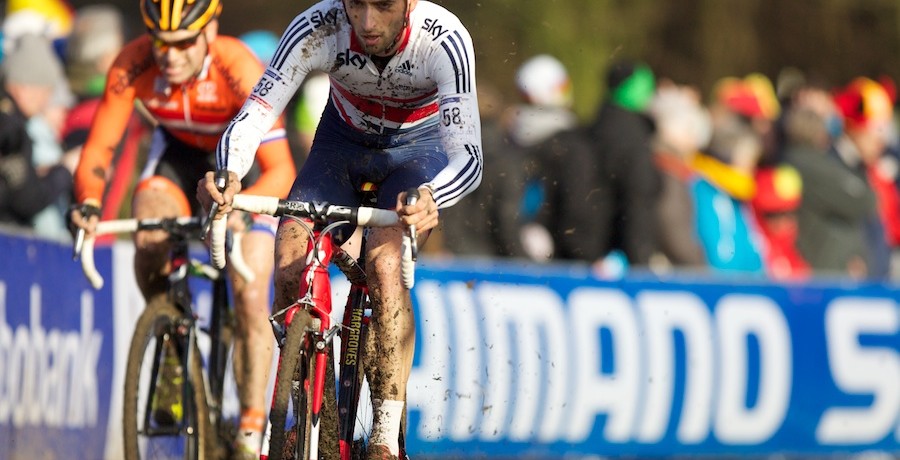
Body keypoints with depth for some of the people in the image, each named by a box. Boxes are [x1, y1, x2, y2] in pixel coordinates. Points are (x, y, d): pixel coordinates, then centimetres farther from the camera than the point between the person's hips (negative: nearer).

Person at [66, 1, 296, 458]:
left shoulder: (239, 70, -36)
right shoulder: (133, 65, -29)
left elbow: (281, 170, -39)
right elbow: (97, 150, -24)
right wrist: (88, 202, -44)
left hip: (244, 162, -2)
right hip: (178, 152, 2)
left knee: (250, 296, -14)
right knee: (148, 241, -28)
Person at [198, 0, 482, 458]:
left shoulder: (443, 39, -36)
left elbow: (467, 154, -39)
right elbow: (254, 115, -34)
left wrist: (430, 197, -61)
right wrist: (227, 175, -56)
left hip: (420, 143, -2)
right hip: (344, 140, 3)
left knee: (384, 263, -28)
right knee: (290, 254, -19)